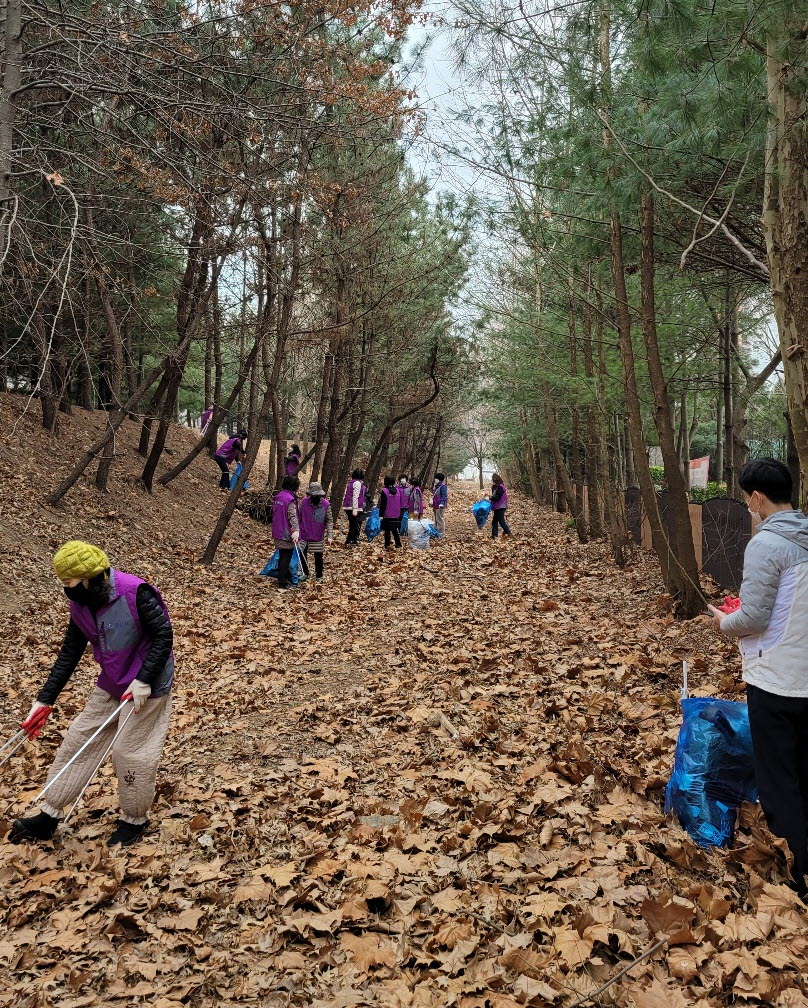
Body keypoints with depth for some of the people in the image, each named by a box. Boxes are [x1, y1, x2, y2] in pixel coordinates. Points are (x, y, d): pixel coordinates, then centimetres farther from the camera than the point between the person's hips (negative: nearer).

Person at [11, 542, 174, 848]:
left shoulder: (135, 593, -25)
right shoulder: (80, 604, -2)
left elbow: (163, 635, -21)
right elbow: (70, 653, 5)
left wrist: (143, 680, -25)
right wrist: (45, 700, 4)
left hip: (146, 686, -7)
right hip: (110, 685, 7)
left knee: (129, 751, 1)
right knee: (78, 741, 10)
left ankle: (134, 820, 24)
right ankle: (49, 817, 23)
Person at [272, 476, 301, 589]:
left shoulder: (278, 496, 9)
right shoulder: (290, 499, -17)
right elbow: (292, 516, -28)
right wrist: (296, 530, -37)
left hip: (277, 532, 8)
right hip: (287, 534, -8)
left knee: (282, 556, 19)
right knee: (286, 557, 0)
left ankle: (284, 578, 30)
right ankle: (283, 582, 4)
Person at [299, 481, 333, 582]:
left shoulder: (326, 504, -10)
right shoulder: (304, 502, -6)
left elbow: (329, 521, -6)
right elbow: (299, 517, 4)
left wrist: (330, 535, -13)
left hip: (318, 536, -1)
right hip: (304, 535, 2)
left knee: (318, 557, 8)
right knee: (302, 555, 10)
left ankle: (319, 576, 26)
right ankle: (305, 573, 31)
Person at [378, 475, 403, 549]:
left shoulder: (384, 491, -13)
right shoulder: (397, 490, 4)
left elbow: (382, 504, -13)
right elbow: (400, 502, 14)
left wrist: (381, 515, -9)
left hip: (387, 515, -5)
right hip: (396, 515, 5)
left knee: (387, 530, 2)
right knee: (395, 530, 16)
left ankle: (387, 545, 2)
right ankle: (398, 545, 18)